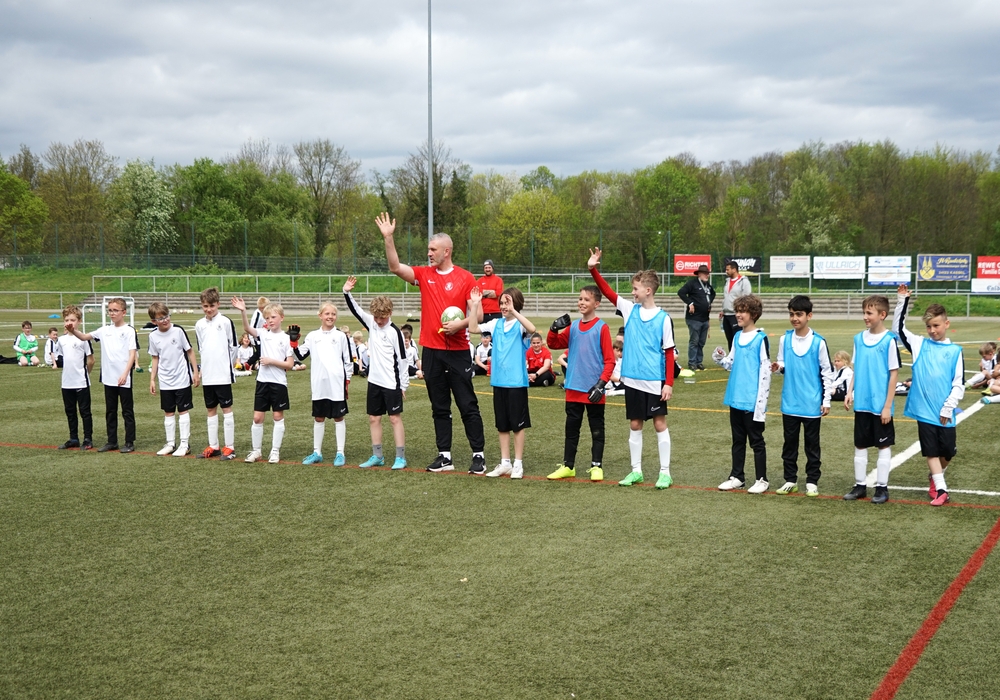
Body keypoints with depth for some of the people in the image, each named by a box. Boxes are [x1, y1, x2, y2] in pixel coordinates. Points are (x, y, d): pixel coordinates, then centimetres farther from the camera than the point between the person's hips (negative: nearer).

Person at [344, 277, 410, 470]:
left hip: (391, 382, -7)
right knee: (374, 418, 10)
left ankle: (400, 457, 1)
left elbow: (402, 359, -10)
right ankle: (377, 456, 19)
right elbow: (355, 309, 7)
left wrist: (404, 385, -10)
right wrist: (346, 292, -8)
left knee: (395, 418, -3)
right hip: (374, 381, 7)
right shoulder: (371, 323, 6)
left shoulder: (394, 332, -11)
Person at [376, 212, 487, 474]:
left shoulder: (465, 278, -3)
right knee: (439, 407, 9)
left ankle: (479, 455, 5)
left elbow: (478, 314, -4)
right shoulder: (424, 275, 8)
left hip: (458, 351, -4)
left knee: (468, 405, -1)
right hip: (431, 351, 4)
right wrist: (388, 238, -11)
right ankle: (444, 456, 14)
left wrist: (460, 323, -21)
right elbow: (395, 267, -2)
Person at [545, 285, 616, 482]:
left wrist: (602, 383, -17)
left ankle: (596, 466, 15)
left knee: (596, 429, 7)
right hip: (573, 388, 5)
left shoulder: (602, 328, -7)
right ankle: (568, 465, 19)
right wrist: (554, 329, -7)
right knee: (571, 428, 11)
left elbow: (609, 360, -9)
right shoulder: (573, 326, 7)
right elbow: (553, 344, 12)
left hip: (593, 391, -5)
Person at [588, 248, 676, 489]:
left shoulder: (663, 318, -7)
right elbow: (608, 292, 2)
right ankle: (636, 471, 21)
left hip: (655, 381, -4)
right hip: (632, 379, 5)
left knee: (659, 424, 3)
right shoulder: (630, 310, 5)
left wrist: (669, 383, -10)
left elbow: (669, 353, -7)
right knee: (635, 425, 11)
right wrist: (593, 269, -10)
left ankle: (665, 473, 10)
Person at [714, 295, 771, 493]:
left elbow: (765, 371, -12)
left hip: (752, 401, -7)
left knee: (756, 440, 3)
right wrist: (720, 359, -6)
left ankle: (761, 480, 11)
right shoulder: (737, 337, 11)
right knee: (738, 440, 14)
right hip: (735, 398, 7)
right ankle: (736, 477, 23)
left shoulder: (761, 338, -10)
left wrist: (761, 402, -15)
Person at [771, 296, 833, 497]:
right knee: (790, 443, 10)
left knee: (812, 444, 7)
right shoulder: (785, 339, 2)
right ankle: (790, 480, 20)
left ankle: (812, 482, 16)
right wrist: (778, 367, -12)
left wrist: (826, 401, -6)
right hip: (790, 403, 3)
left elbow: (827, 373, -4)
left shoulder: (818, 342, -8)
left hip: (812, 404, -3)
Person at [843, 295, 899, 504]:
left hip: (880, 406, -5)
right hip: (861, 403, 5)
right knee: (860, 444, 11)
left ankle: (882, 487, 15)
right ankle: (860, 485, 21)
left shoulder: (889, 340, -10)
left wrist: (887, 406, -11)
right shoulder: (859, 338, 5)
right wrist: (850, 392, 0)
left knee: (883, 445, 6)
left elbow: (894, 374, -9)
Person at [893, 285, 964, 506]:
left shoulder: (955, 351, 0)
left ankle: (935, 476, 37)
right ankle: (940, 489, 7)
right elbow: (898, 329, 0)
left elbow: (959, 384, -2)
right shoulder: (920, 345, 4)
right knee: (931, 451, 1)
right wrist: (902, 301, -9)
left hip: (944, 413, 0)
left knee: (947, 452, 11)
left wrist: (948, 407, -10)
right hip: (924, 409, 0)